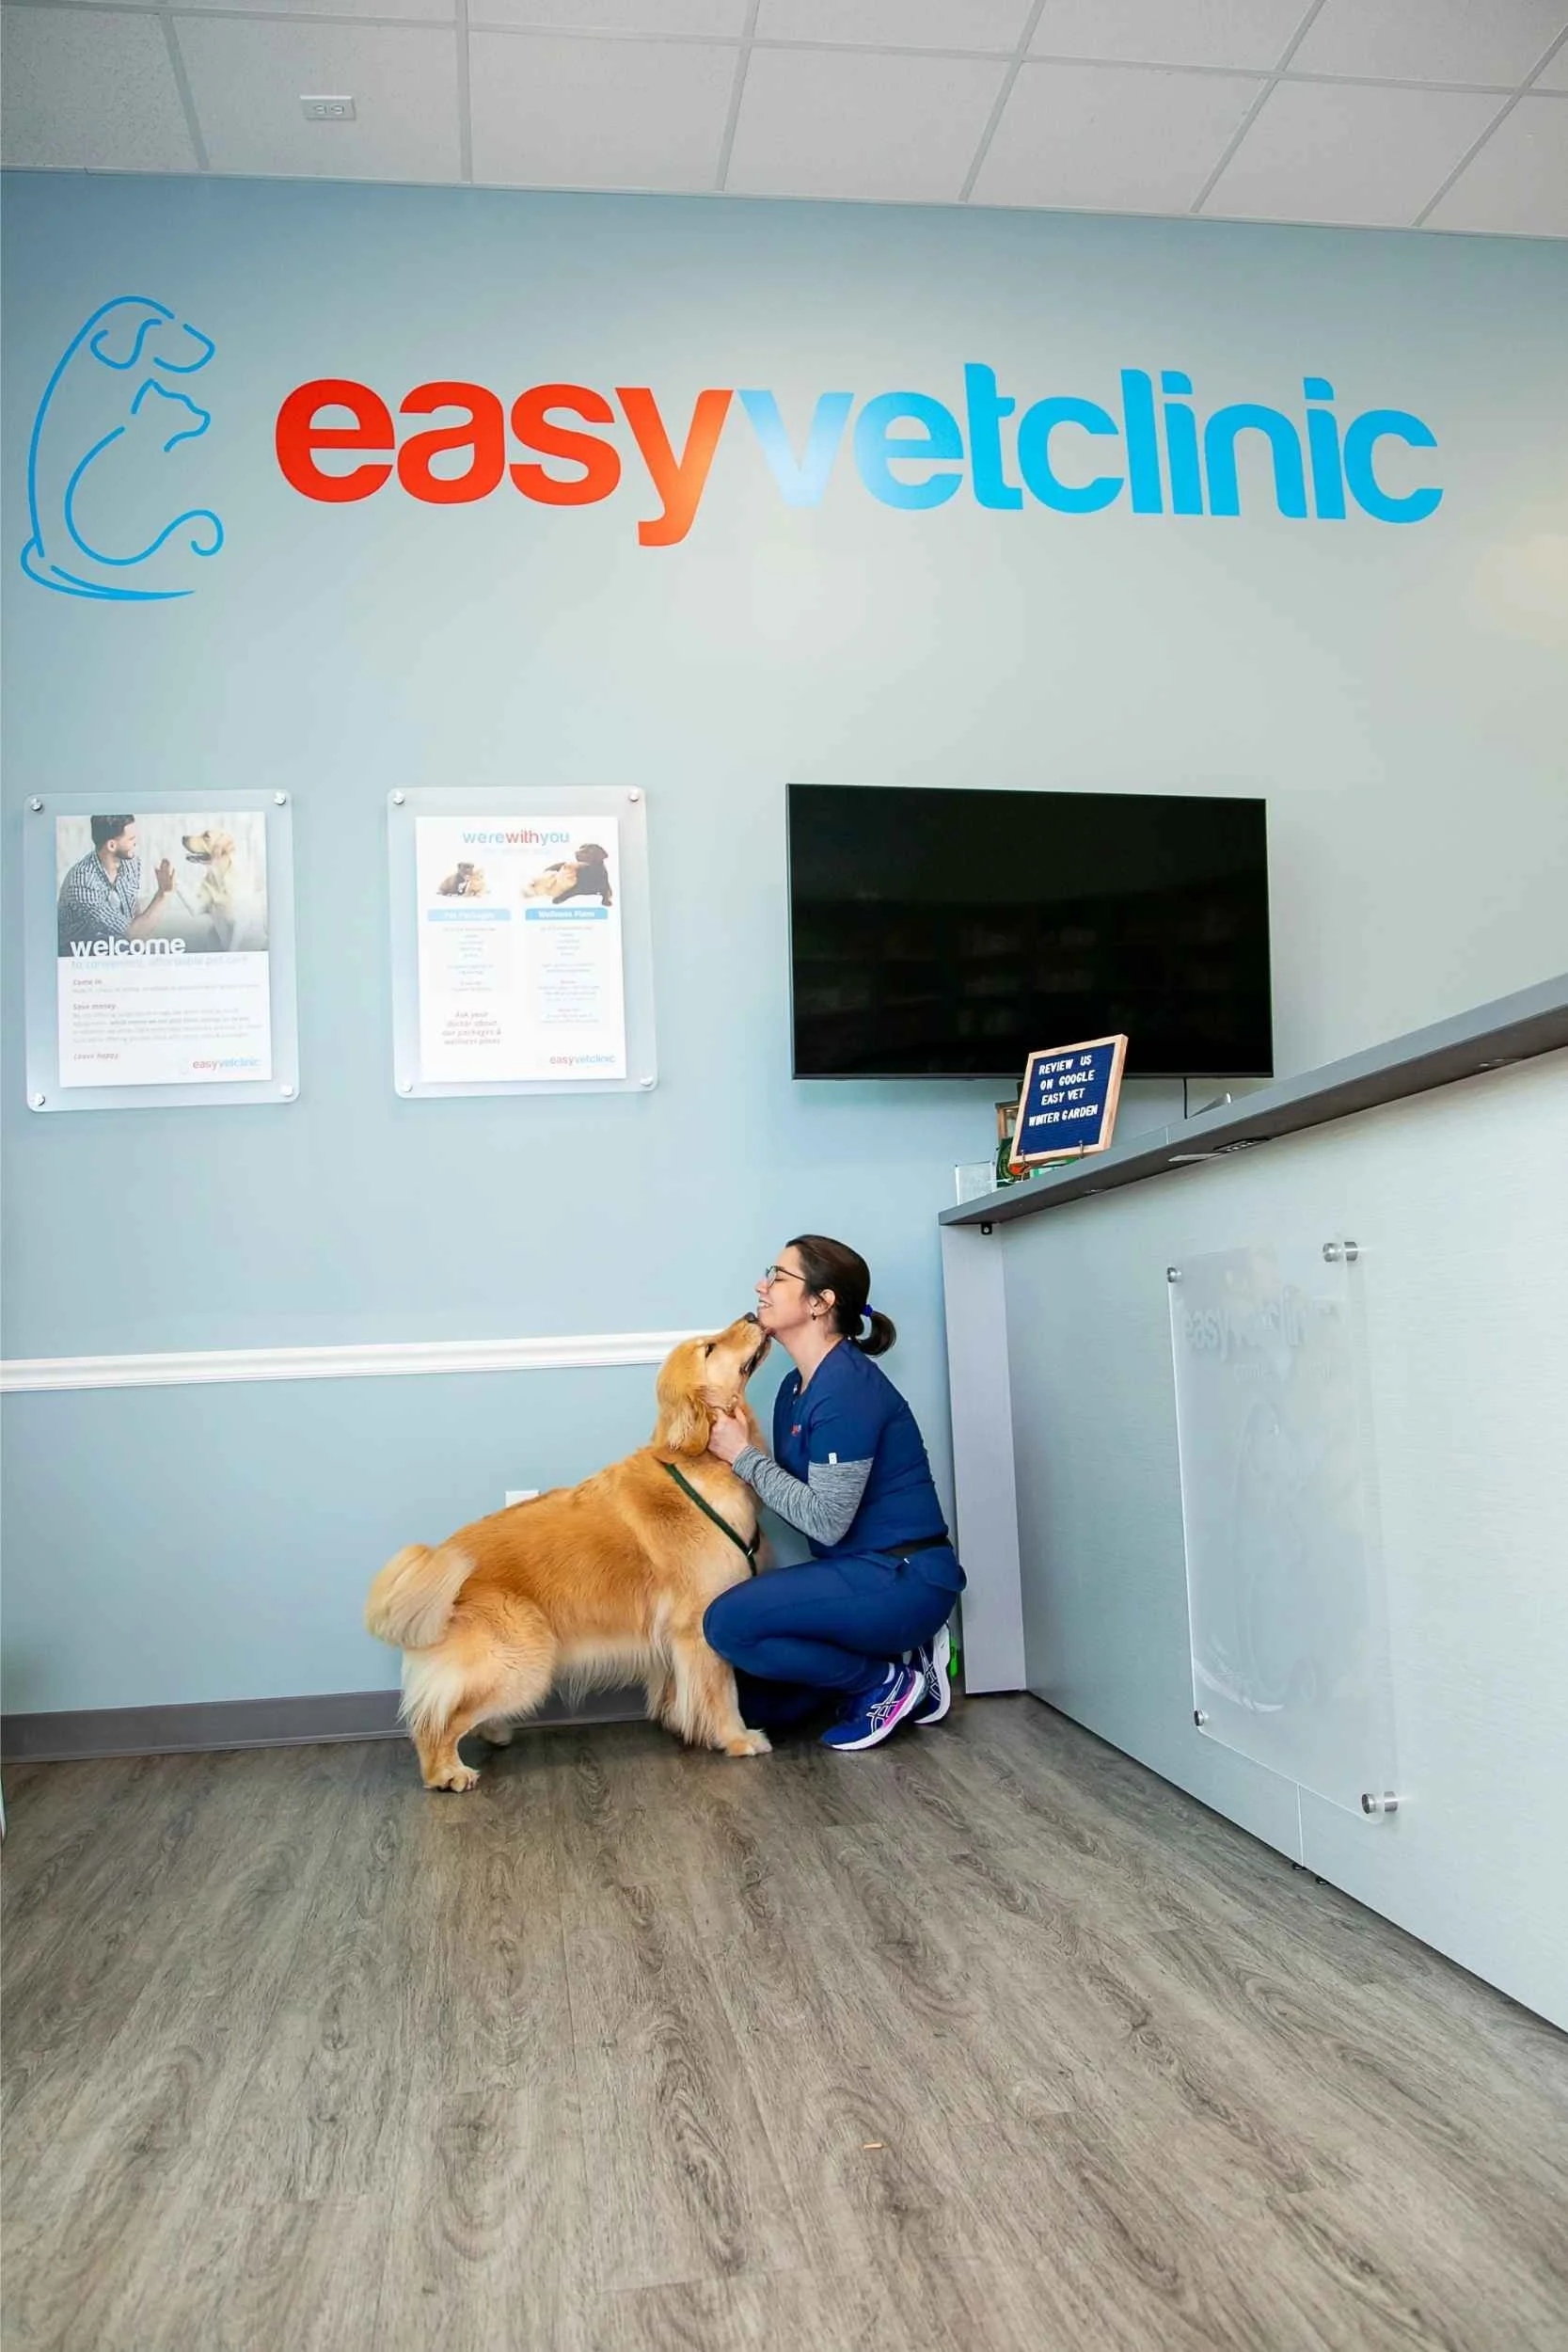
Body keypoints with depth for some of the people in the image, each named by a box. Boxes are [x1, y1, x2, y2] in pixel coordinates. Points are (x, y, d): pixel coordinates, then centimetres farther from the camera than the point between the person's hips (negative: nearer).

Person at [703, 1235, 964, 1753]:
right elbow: (792, 1495, 6)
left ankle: (887, 1683, -3)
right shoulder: (796, 1387, 9)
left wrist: (744, 1456, -15)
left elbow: (826, 1519, -22)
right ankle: (894, 1655, 15)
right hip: (861, 1573, 9)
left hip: (903, 1579, -9)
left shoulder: (847, 1386, -20)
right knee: (756, 1701, 8)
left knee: (730, 1623, -21)